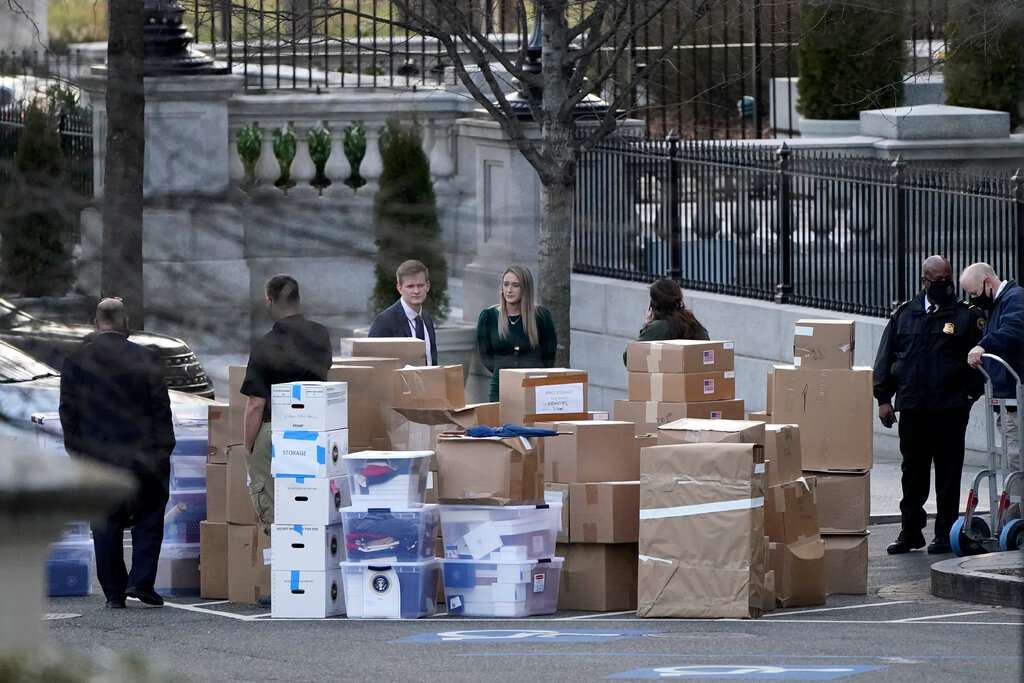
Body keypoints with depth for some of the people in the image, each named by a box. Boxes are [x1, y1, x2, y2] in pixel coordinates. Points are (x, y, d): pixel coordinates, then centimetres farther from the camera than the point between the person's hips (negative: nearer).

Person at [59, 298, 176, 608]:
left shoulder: (76, 360, -1)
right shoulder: (145, 359, -7)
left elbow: (68, 411, 2)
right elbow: (161, 409, -5)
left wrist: (75, 450, 9)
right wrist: (164, 450, 1)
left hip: (96, 455, 2)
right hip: (140, 455, -2)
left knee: (106, 526, 8)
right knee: (148, 518, 11)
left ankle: (114, 592, 8)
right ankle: (141, 581, -2)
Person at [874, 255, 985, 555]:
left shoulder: (966, 315, 2)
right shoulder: (904, 315, 10)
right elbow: (886, 358, 11)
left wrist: (971, 393, -6)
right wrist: (883, 398, 4)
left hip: (951, 407, -2)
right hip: (912, 407, 2)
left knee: (948, 472, 1)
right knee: (913, 471, 7)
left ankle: (945, 533, 8)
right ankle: (911, 531, 15)